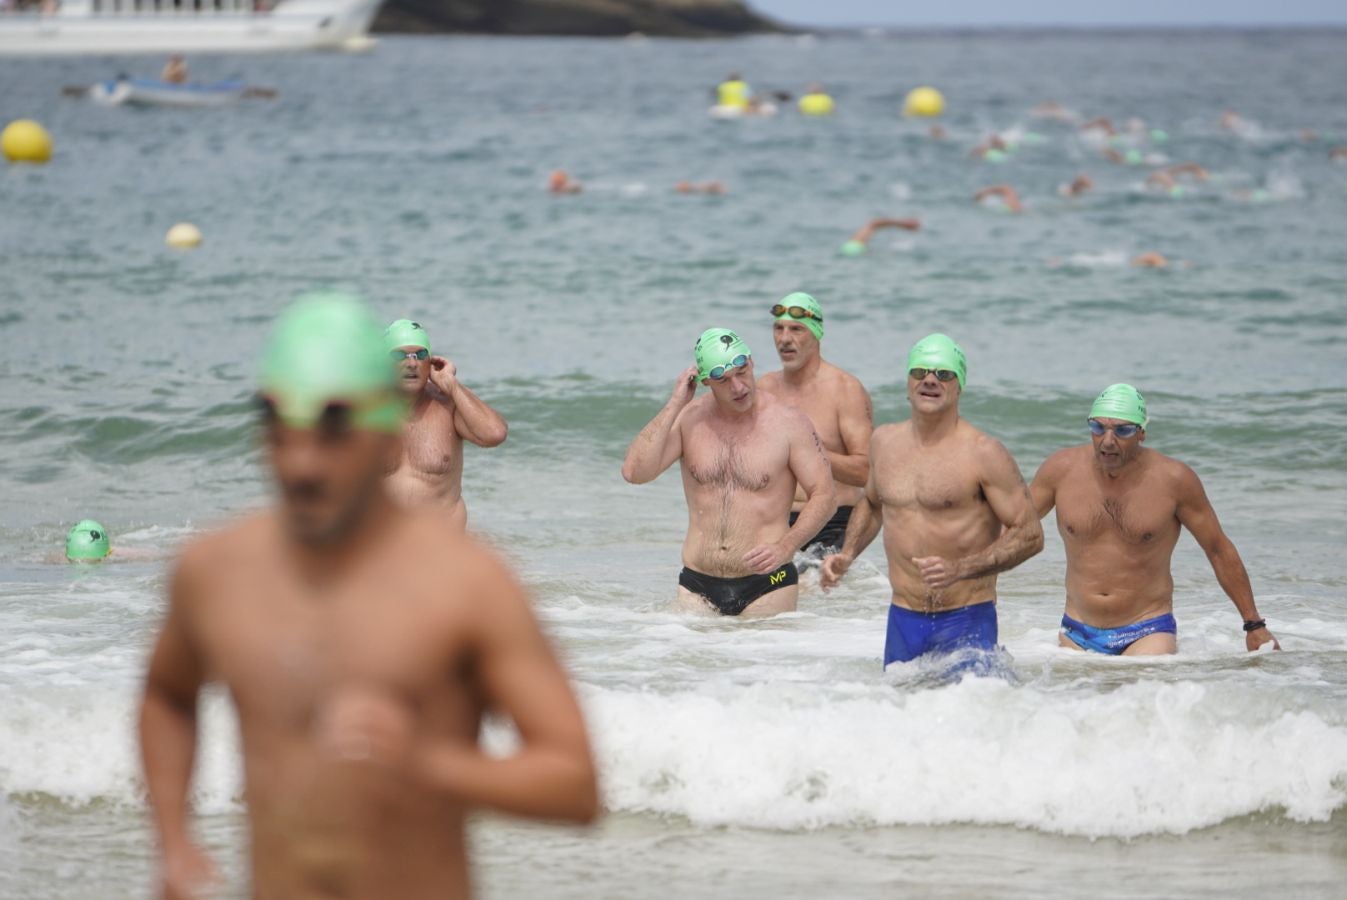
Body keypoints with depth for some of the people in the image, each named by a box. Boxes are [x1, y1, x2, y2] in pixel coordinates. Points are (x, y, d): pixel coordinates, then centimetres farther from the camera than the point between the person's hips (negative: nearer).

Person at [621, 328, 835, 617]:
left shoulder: (788, 422, -3)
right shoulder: (688, 419, 4)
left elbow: (824, 497, -2)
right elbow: (634, 472, -8)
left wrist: (784, 547, -18)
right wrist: (674, 405, -9)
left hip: (766, 585, -2)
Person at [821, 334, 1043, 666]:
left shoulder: (983, 453, -8)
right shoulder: (884, 441, 10)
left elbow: (1030, 535, -9)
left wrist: (959, 569, -20)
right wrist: (846, 555, 14)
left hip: (965, 621, -5)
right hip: (902, 621, 5)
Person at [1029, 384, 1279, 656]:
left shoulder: (1173, 479, -7)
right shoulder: (1062, 470, -3)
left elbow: (1219, 550, 2)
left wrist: (1255, 625, 4)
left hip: (1148, 633, -3)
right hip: (1078, 633, 3)